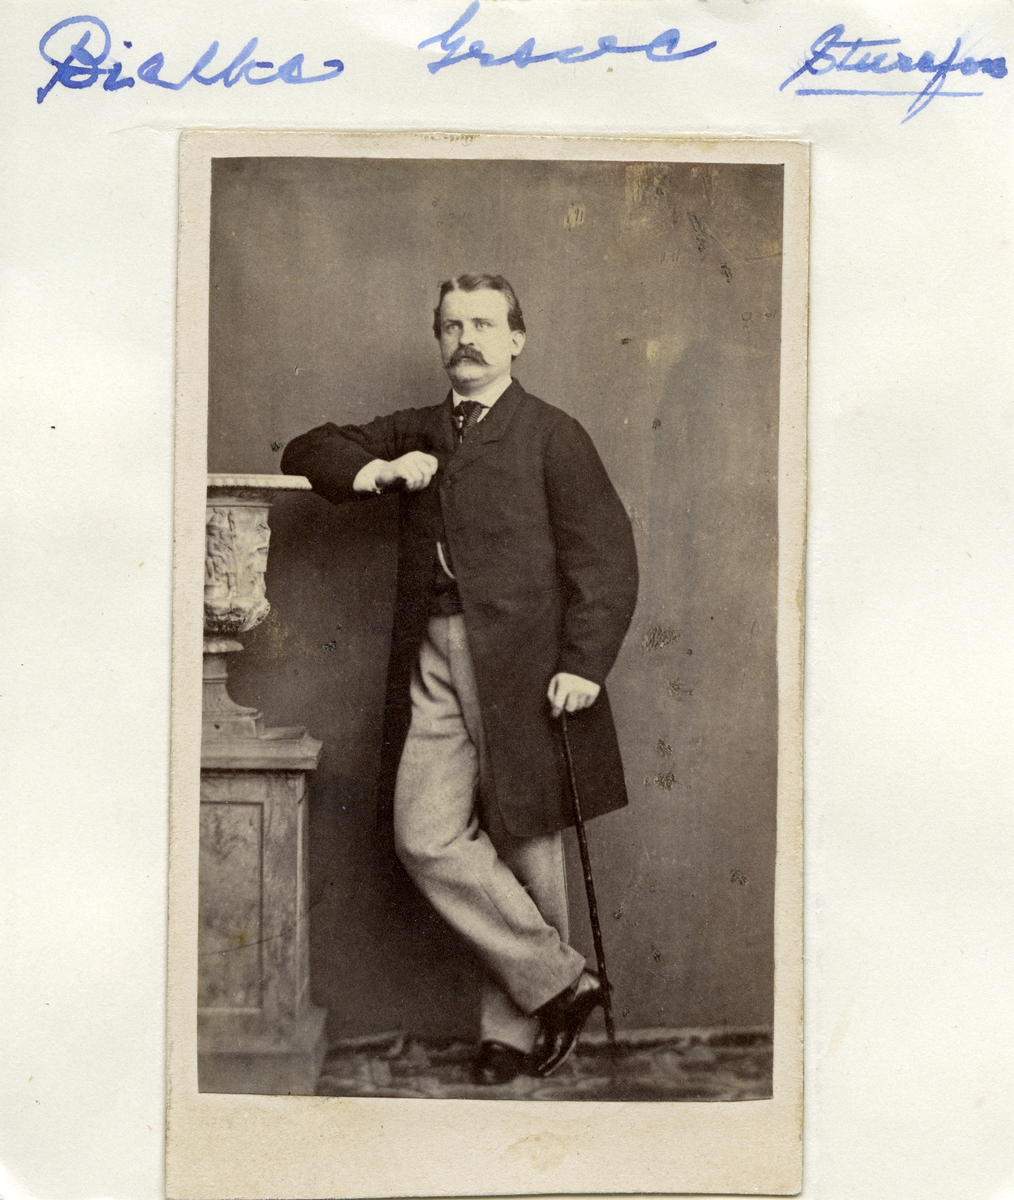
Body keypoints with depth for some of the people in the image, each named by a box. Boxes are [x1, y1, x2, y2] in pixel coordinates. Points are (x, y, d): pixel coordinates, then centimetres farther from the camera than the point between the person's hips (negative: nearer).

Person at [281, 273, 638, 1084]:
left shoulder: (552, 435, 4)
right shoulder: (416, 434, 21)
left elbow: (607, 558, -3)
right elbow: (306, 453, 24)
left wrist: (584, 663, -14)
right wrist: (374, 472, 3)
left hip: (523, 666, -4)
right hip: (433, 662, 5)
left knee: (526, 847, 2)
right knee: (426, 839, -6)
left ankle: (514, 1025, 18)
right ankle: (555, 980, 7)